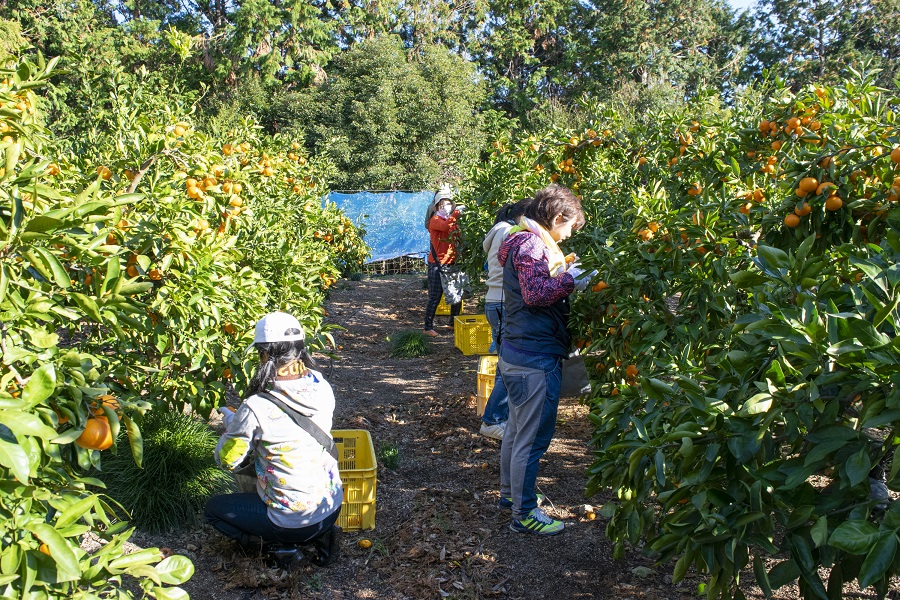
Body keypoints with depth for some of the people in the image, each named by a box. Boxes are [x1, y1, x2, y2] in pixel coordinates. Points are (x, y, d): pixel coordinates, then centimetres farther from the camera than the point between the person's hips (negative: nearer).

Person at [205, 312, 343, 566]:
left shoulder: (256, 409, -24)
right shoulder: (321, 386, -8)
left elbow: (228, 460, -9)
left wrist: (231, 422, 10)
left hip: (293, 520, -5)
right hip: (333, 507, 5)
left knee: (214, 508, 18)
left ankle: (284, 543, 4)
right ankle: (321, 533, 14)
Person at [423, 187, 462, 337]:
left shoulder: (452, 221, 18)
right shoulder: (435, 220, -5)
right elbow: (445, 226, -27)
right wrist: (456, 213, -20)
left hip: (452, 263, 7)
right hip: (437, 264, -7)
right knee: (435, 298, -5)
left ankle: (454, 323, 27)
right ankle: (428, 327, 3)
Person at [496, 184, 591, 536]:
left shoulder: (526, 241, 17)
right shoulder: (531, 244, -16)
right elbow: (536, 294, -26)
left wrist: (564, 278, 9)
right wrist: (570, 279, -16)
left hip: (517, 353, 11)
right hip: (535, 359, -11)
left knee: (517, 431, 23)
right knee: (532, 438, 0)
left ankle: (511, 494, 38)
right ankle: (524, 514, 11)